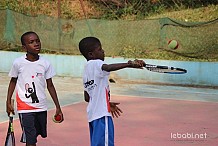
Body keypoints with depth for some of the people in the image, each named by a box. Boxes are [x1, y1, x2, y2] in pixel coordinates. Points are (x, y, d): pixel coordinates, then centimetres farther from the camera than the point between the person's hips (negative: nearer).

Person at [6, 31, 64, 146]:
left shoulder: (45, 63, -3)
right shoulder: (18, 63, -8)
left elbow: (50, 86, 5)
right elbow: (13, 82, 6)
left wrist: (58, 107, 5)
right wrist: (8, 102, 6)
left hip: (41, 107, 3)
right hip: (25, 108, -3)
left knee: (37, 134, 16)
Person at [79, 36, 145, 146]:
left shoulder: (86, 69, 18)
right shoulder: (95, 64, -10)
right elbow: (108, 67, -35)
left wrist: (107, 104, 24)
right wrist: (129, 64, -47)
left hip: (92, 114, 10)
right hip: (102, 114, -10)